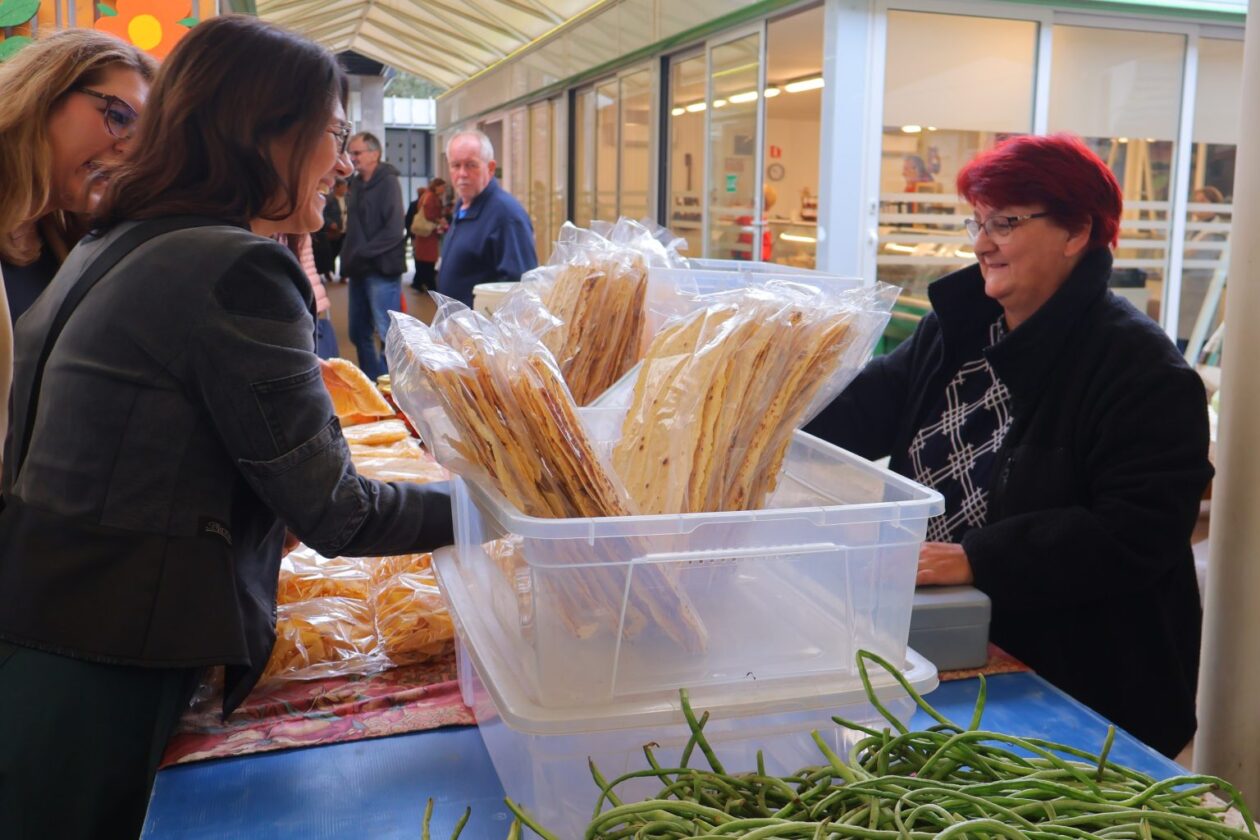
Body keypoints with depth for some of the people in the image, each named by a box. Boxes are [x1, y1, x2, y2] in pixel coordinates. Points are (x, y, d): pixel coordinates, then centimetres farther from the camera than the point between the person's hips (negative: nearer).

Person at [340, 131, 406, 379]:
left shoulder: (387, 182, -8)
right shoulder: (356, 183, 15)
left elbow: (394, 231, -17)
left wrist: (363, 253, -15)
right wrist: (349, 256, 7)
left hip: (381, 270, -8)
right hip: (359, 270, 8)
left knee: (388, 335, -5)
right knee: (358, 333, 12)